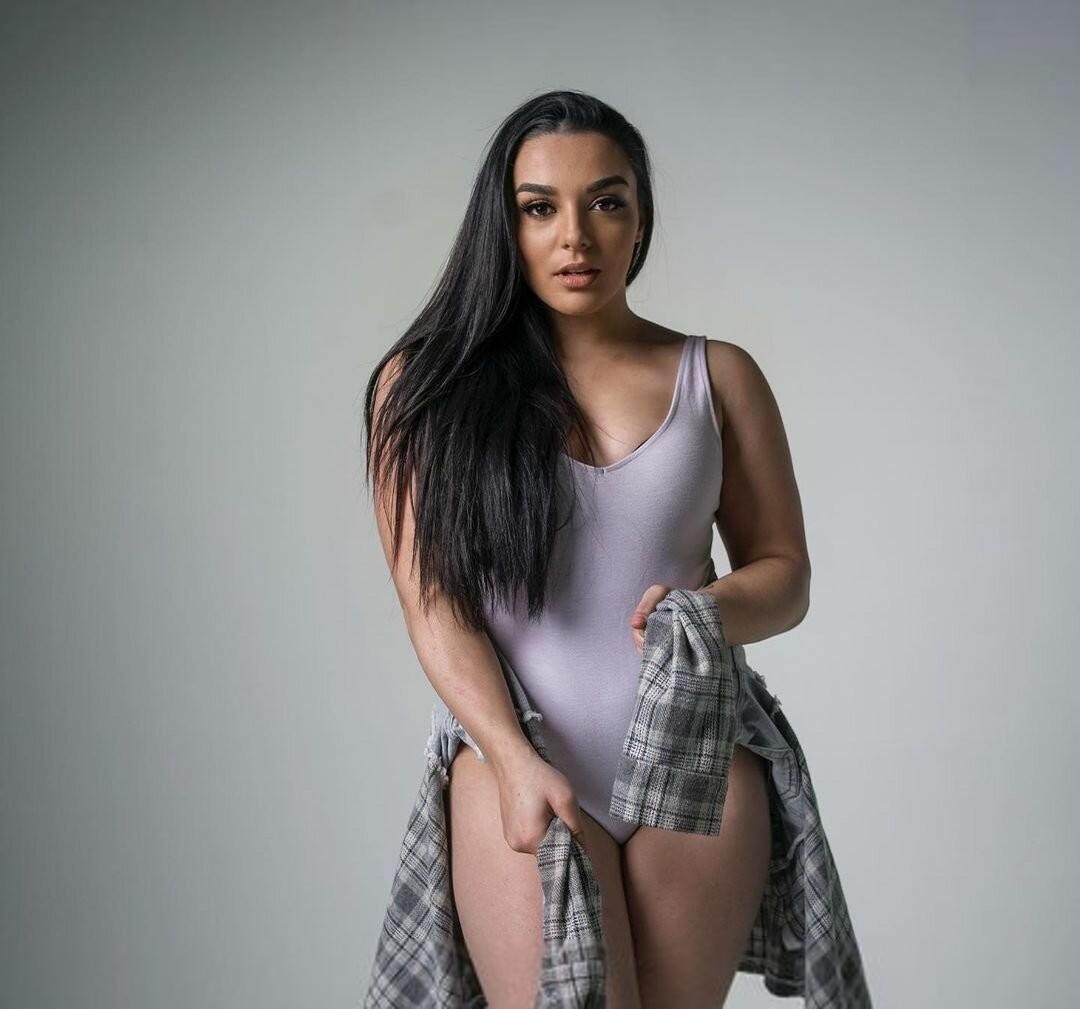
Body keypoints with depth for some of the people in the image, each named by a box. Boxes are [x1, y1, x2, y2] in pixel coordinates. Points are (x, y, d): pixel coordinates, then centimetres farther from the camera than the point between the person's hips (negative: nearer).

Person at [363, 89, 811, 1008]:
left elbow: (785, 575, 9)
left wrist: (706, 610, -13)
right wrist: (515, 759, -14)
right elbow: (432, 599, -3)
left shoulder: (719, 376, 6)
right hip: (520, 760, -1)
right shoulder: (428, 383, 2)